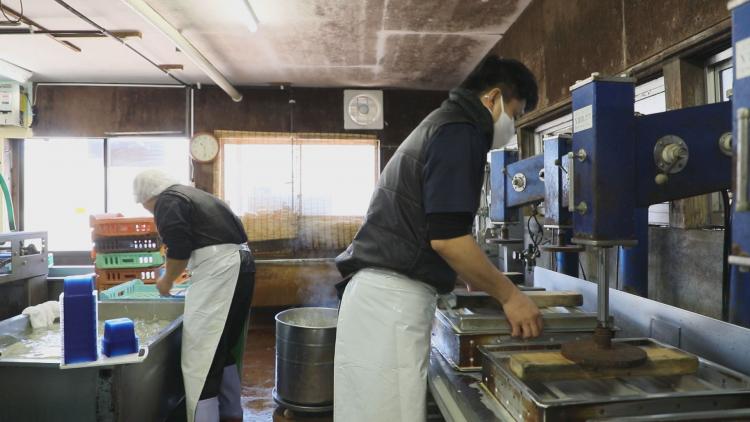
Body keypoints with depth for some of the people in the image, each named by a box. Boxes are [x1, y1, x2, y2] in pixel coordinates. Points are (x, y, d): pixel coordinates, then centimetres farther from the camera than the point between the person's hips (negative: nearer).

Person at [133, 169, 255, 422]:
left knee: (200, 356, -5)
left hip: (218, 272, -10)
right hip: (240, 266, 10)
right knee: (222, 348, 19)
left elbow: (179, 250, -12)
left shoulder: (167, 201, -2)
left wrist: (166, 282, 4)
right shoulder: (191, 194, 26)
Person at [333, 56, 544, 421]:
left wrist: (485, 284, 28)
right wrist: (509, 295, -8)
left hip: (382, 292, 10)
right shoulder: (460, 131, -10)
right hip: (393, 297, -10)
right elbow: (447, 237, -20)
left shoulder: (440, 125, 22)